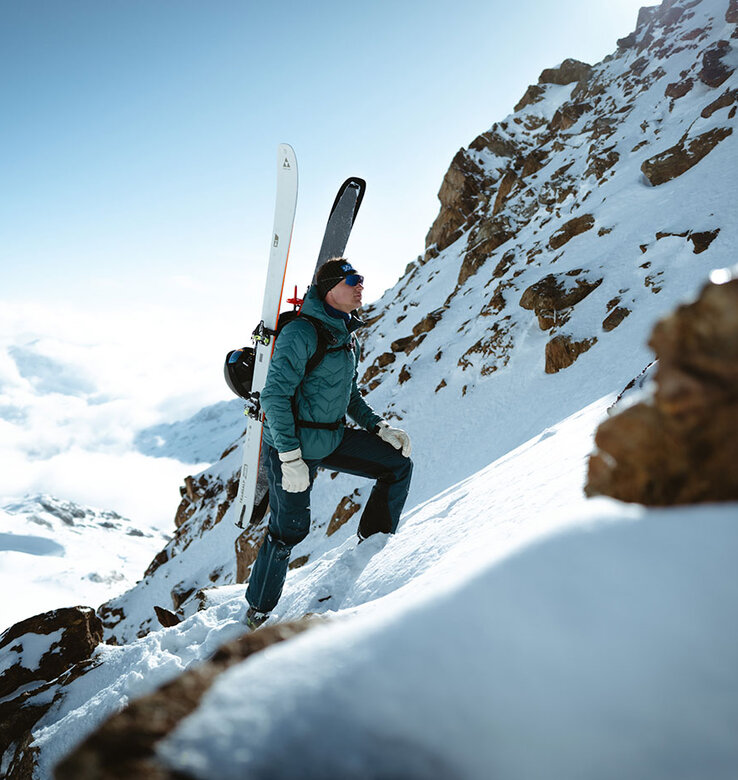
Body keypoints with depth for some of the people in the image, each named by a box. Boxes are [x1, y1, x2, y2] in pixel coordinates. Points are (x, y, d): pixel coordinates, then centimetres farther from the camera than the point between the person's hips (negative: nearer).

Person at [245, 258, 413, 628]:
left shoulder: (348, 337, 9)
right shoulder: (302, 333, -19)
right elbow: (274, 395, -24)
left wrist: (378, 425, 5)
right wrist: (290, 456, -27)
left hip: (332, 437, 8)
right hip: (293, 444, -8)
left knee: (398, 464, 4)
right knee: (289, 529, 0)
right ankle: (258, 611, 22)